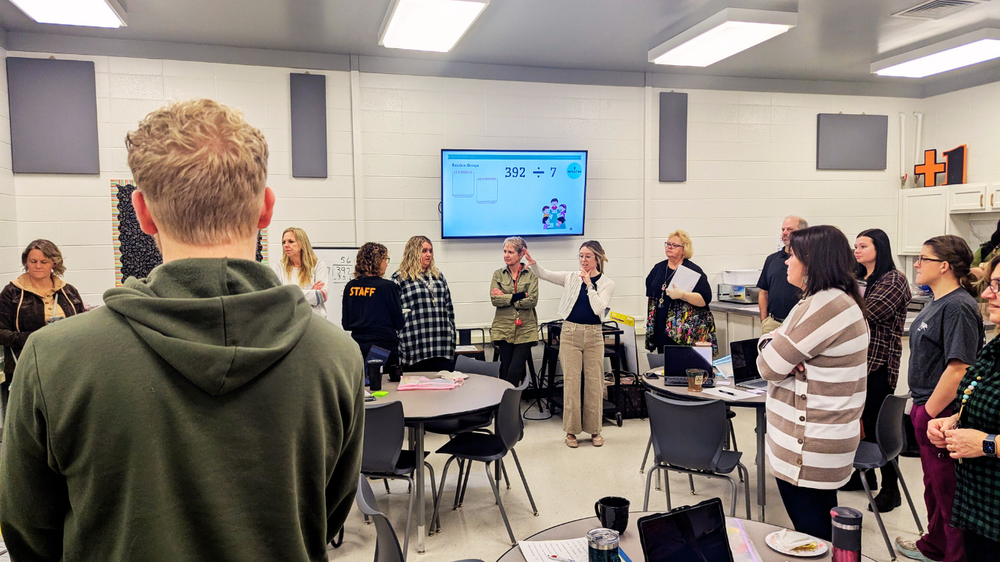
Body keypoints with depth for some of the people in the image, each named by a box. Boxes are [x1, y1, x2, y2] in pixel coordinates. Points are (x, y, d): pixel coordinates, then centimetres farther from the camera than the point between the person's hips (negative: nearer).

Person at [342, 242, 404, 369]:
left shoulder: (350, 287, 2)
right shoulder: (388, 287, -10)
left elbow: (346, 324, 8)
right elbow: (399, 324, -4)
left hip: (357, 347, 5)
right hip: (383, 347, -5)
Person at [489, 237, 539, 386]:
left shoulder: (530, 275, 3)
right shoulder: (498, 274, 9)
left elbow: (532, 301, -9)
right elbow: (495, 299, -5)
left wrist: (505, 298, -8)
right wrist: (519, 296, -10)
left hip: (525, 329, -1)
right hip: (504, 328, 2)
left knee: (515, 370, -7)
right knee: (505, 370, 2)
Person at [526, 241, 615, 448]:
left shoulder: (607, 284, 2)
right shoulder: (571, 277, 5)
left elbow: (599, 308, -12)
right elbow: (544, 274, -5)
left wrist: (589, 284, -14)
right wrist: (533, 263, -24)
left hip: (594, 335, 0)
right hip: (570, 332, 0)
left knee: (594, 382, 5)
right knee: (571, 381, 2)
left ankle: (594, 429, 19)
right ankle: (571, 430, 12)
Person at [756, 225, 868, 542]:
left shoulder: (823, 306, -22)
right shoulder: (842, 300, 11)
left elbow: (769, 367, -18)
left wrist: (771, 342, 1)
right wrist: (782, 346, -10)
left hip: (807, 448, -10)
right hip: (825, 437, 10)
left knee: (810, 534, 4)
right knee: (821, 530, 21)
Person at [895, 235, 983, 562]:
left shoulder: (958, 307, -20)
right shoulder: (938, 303, 11)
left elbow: (959, 368, -26)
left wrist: (930, 413, -20)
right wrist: (921, 408, 16)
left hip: (942, 414, -10)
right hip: (926, 409, 10)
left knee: (948, 491, 4)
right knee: (934, 486, 23)